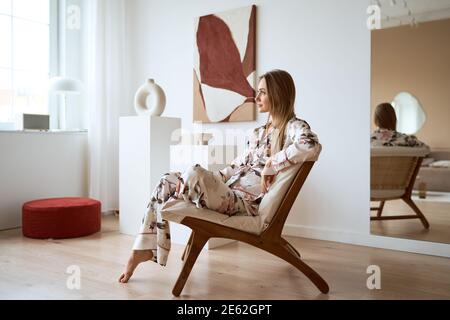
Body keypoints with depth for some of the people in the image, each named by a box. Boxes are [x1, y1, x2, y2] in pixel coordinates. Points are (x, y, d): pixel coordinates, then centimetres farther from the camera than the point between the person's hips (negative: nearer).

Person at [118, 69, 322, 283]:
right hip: (229, 192, 9)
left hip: (247, 203, -9)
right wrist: (210, 180, 7)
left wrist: (271, 165, -23)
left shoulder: (294, 127, -5)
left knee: (195, 173, -29)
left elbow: (312, 147, -29)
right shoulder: (259, 133, 21)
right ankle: (144, 249, -1)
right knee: (167, 181, 0)